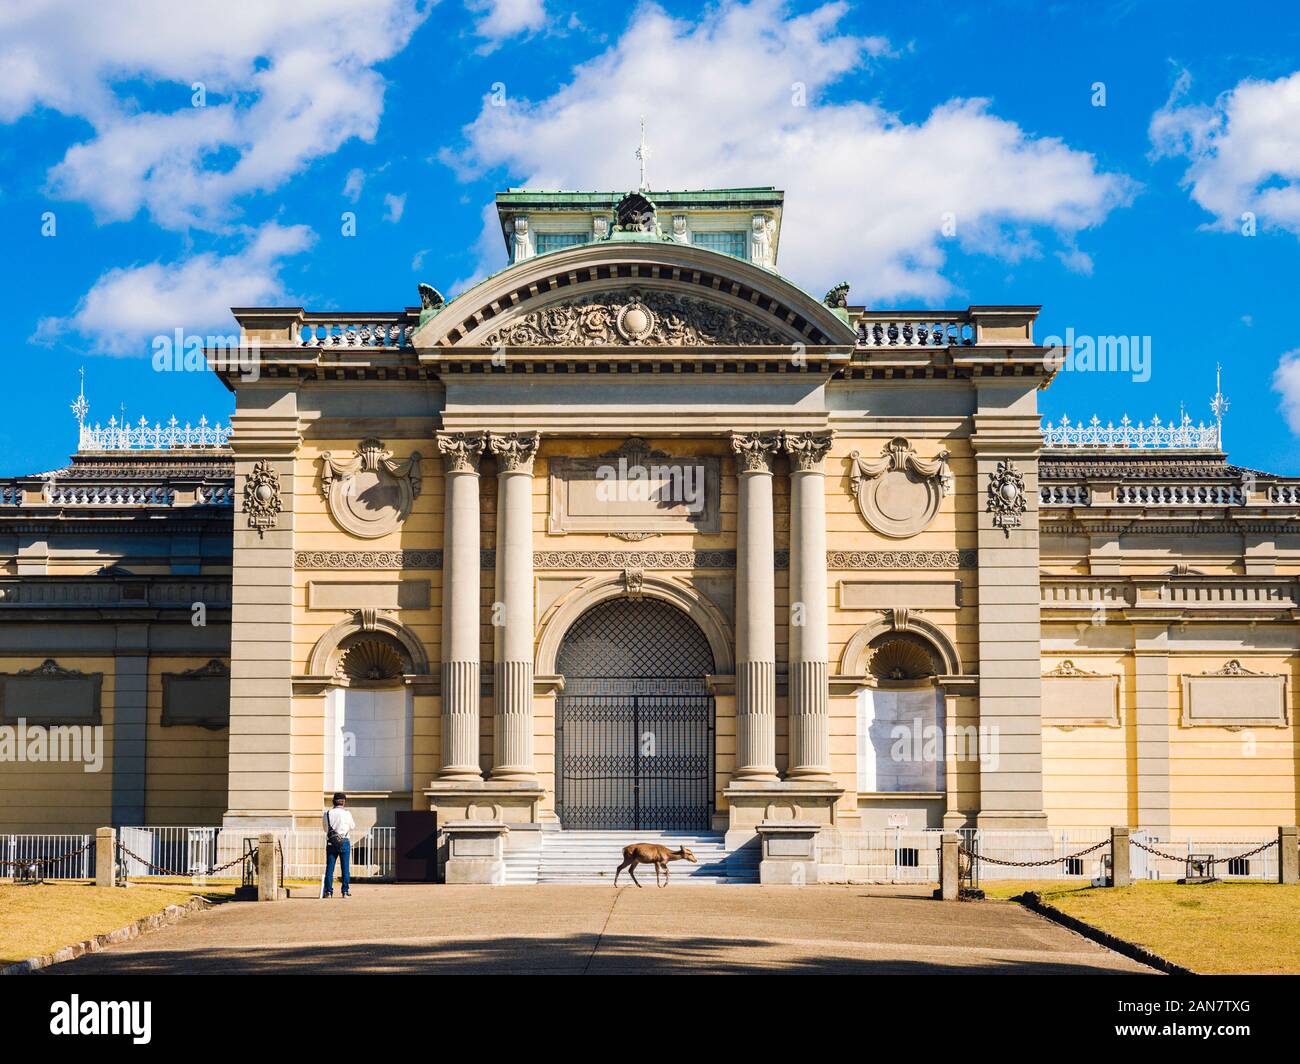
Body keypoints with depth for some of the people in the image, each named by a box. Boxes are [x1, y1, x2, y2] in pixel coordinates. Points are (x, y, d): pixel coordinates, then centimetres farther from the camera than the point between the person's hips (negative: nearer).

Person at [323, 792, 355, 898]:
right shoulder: (346, 814, -5)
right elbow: (352, 827, 6)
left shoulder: (328, 813, -1)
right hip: (344, 842, -2)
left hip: (331, 843, 2)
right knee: (345, 867, 4)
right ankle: (346, 891, 4)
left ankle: (328, 891, 2)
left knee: (329, 868, 5)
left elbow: (326, 828, 10)